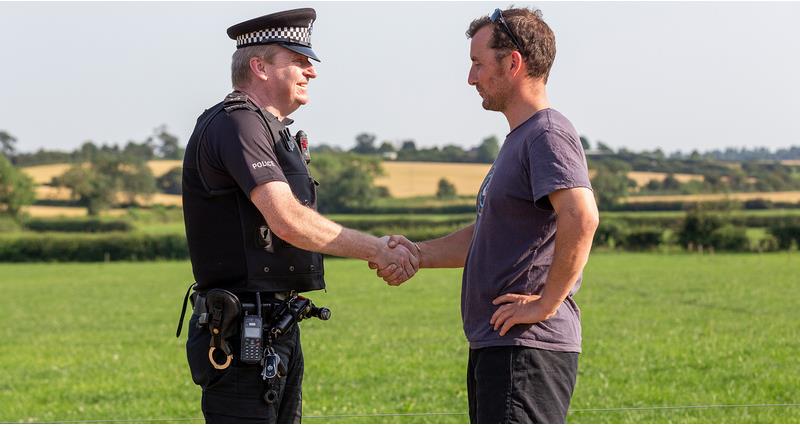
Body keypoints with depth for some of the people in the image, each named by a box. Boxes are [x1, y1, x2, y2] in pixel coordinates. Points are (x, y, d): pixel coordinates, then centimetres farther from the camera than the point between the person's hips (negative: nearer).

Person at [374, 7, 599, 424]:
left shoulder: (548, 134, -12)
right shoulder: (518, 140, 21)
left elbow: (581, 218, -29)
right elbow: (486, 236, 26)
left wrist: (546, 304, -23)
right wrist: (419, 253, 12)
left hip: (527, 349, -11)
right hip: (496, 345, 11)